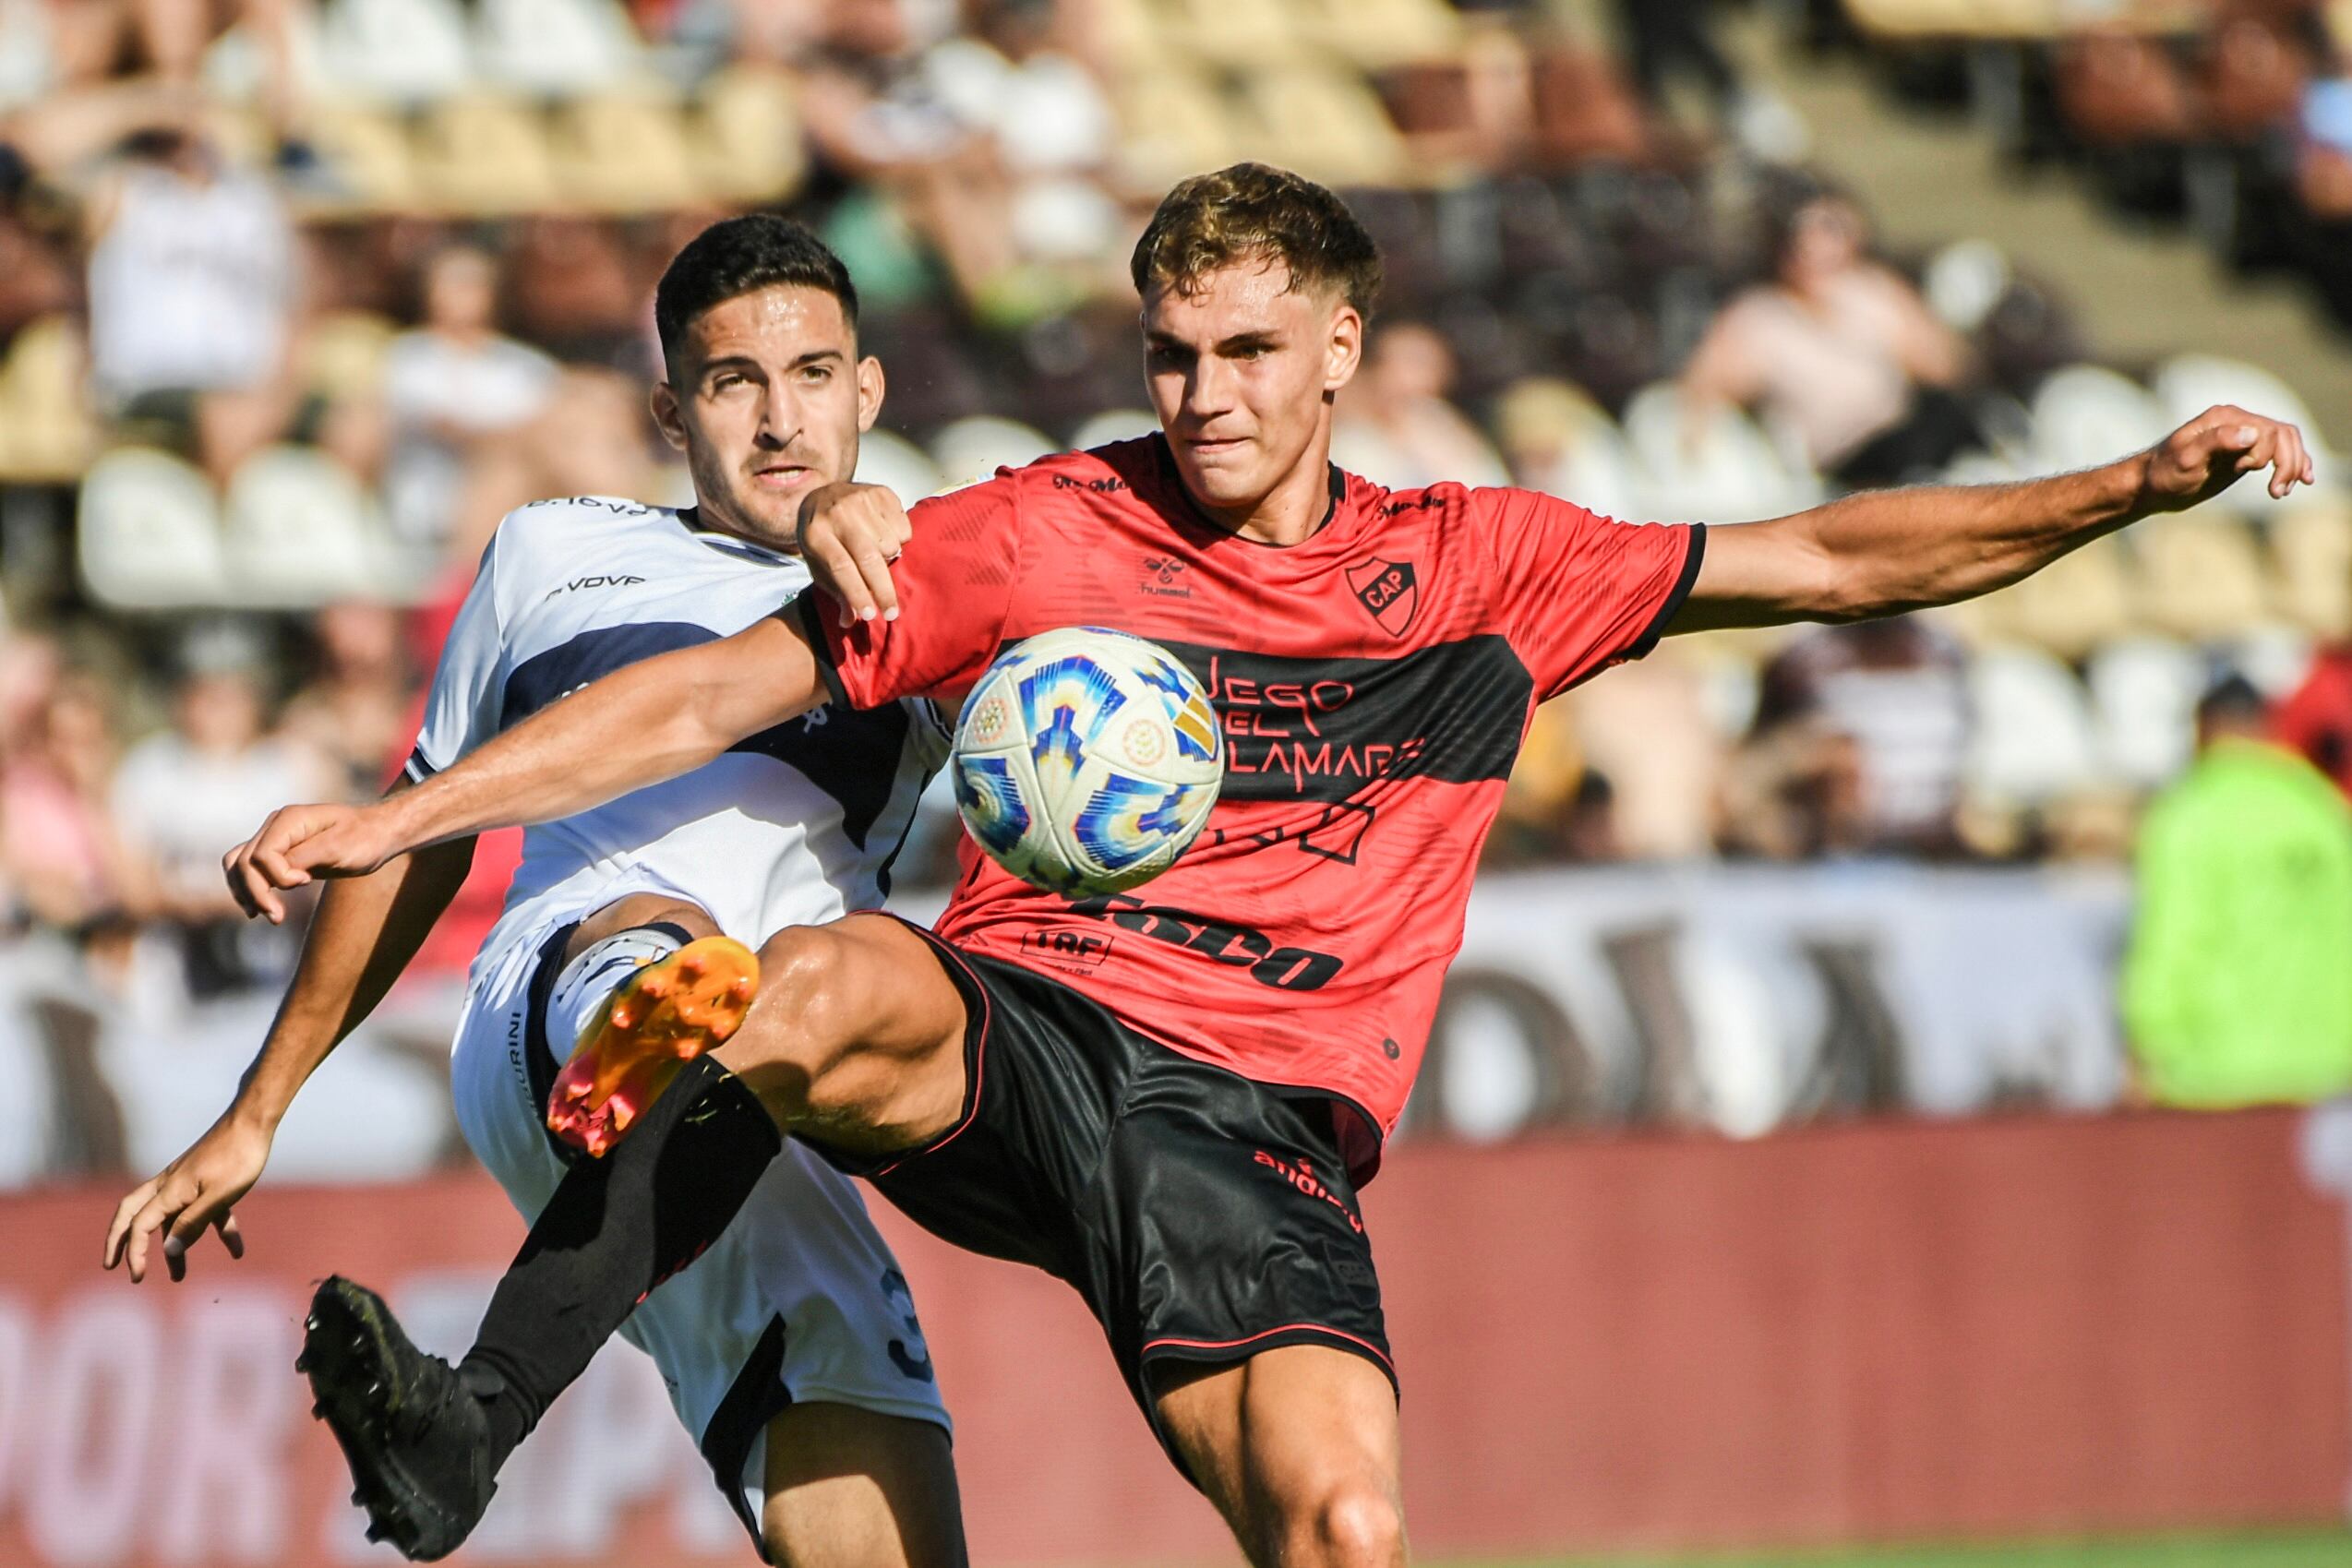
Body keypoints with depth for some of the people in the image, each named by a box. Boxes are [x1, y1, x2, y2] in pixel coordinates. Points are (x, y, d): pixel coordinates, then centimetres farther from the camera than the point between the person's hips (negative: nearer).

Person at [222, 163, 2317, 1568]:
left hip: (1258, 1128, 2)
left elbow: (1830, 562, 15)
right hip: (1004, 1037, -2)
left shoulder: (1470, 569, 13)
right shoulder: (1038, 535, 7)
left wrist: (2133, 486, 6)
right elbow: (713, 695, 7)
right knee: (809, 992, -37)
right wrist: (395, 818, -1)